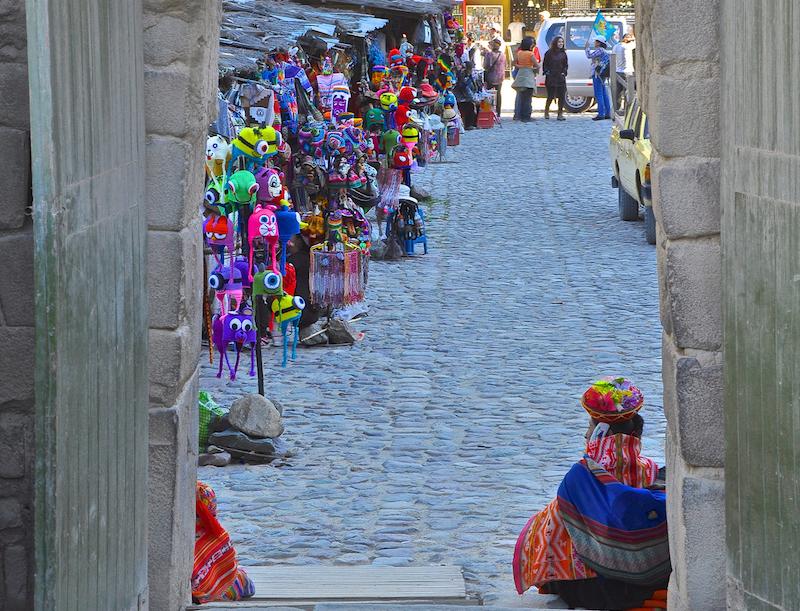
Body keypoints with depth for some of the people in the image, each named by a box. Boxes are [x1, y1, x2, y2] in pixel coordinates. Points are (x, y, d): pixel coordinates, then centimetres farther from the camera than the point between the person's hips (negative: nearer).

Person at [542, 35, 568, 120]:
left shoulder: (563, 53, 9)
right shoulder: (549, 53, 0)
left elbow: (566, 65, 15)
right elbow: (544, 64, 4)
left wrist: (564, 72, 0)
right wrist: (547, 72, -7)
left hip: (561, 78, 3)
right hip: (551, 78, -3)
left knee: (561, 97, -3)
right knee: (550, 96, -2)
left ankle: (560, 114, 4)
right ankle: (546, 112, 20)